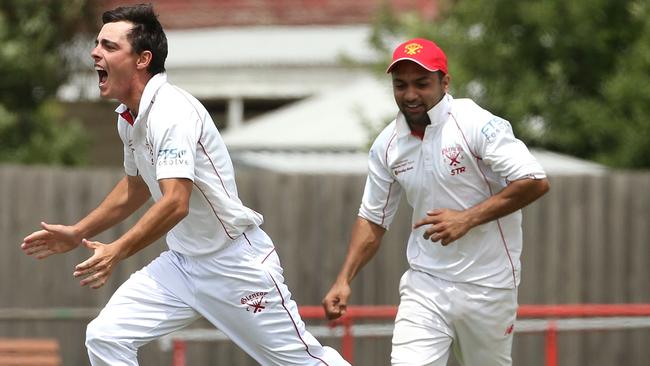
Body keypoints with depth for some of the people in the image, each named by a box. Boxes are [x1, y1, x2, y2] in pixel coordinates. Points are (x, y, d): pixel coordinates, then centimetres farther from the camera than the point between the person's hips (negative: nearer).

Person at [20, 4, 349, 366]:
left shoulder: (172, 110, -23)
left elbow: (175, 203, -34)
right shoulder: (129, 117, 5)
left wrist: (118, 251, -41)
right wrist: (77, 233, 21)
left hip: (236, 264, -8)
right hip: (182, 263, 8)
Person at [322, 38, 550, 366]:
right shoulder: (387, 144, 4)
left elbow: (535, 182, -18)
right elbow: (373, 219, 13)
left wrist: (467, 218, -21)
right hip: (425, 286, 4)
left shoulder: (475, 124, -13)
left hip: (487, 286, -3)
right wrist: (344, 280, 1)